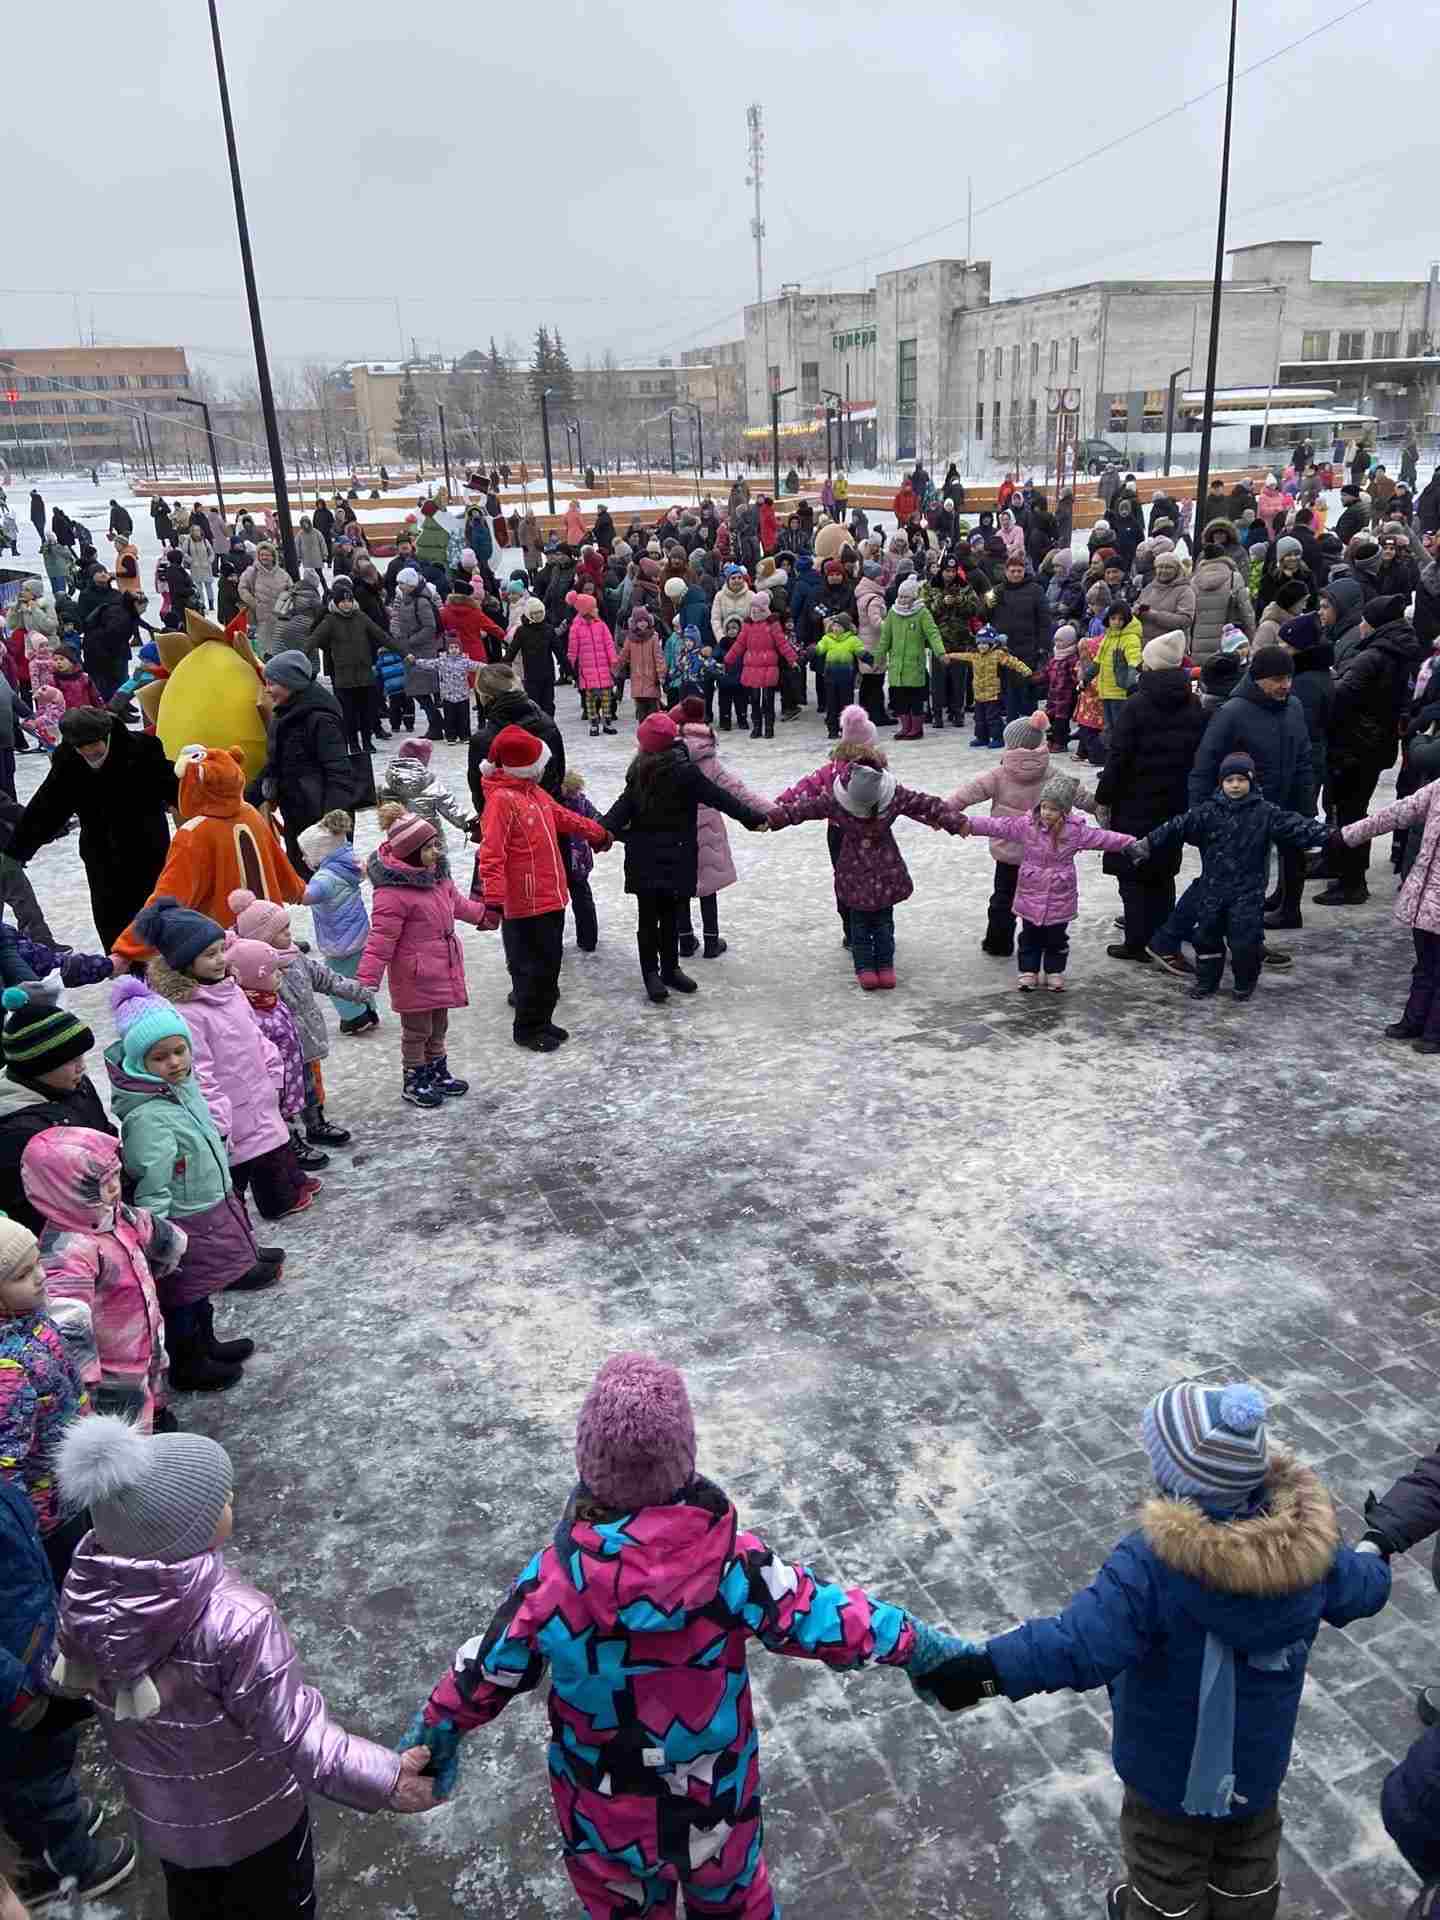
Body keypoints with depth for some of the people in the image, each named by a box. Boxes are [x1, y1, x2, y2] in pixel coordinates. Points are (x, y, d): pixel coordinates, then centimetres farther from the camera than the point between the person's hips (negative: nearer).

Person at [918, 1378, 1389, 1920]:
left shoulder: (1154, 1560, -37)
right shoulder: (1307, 1541, -21)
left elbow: (1084, 1642, -46)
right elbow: (1361, 1590, 0)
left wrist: (986, 1670, -47)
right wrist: (1377, 1554, 22)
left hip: (1171, 1769, -4)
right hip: (1259, 1759, 4)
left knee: (1167, 1871, 25)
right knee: (1249, 1864, 32)